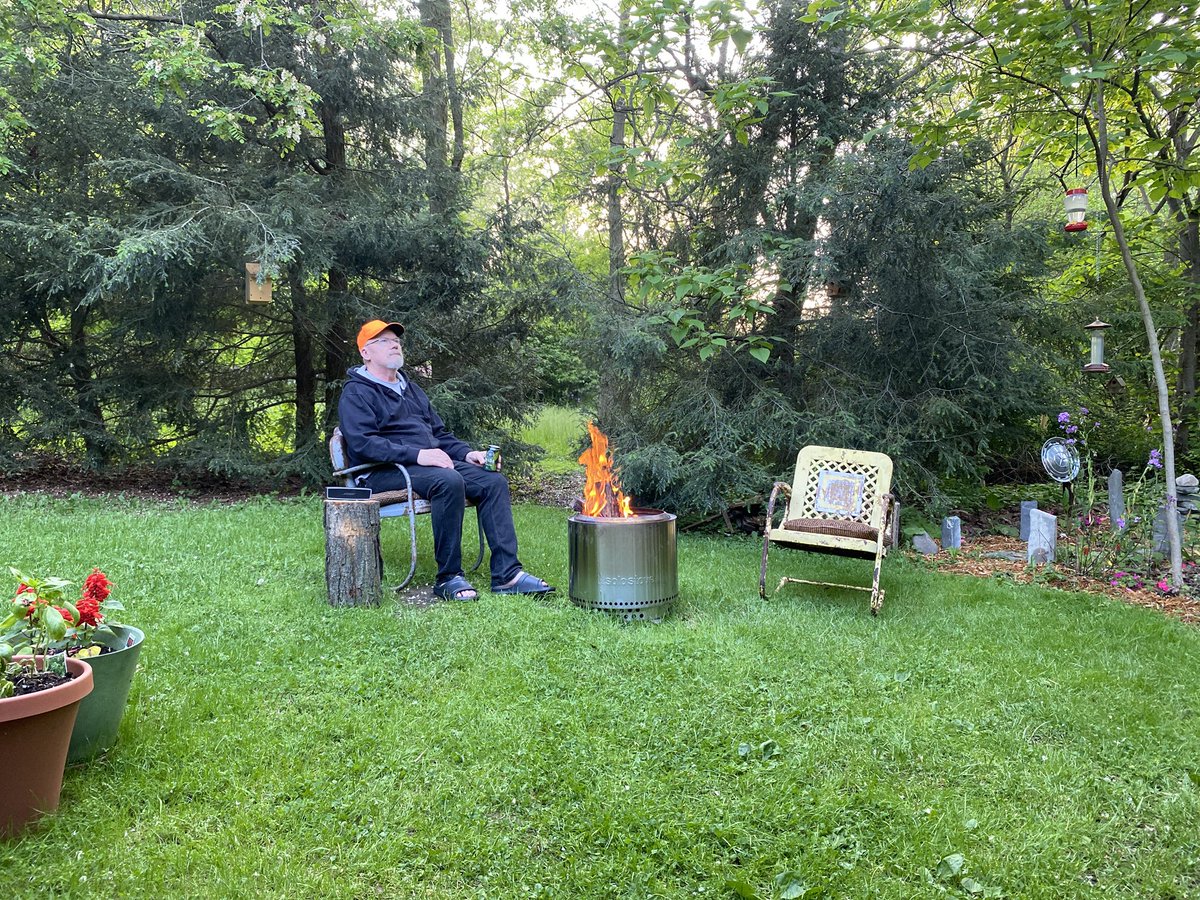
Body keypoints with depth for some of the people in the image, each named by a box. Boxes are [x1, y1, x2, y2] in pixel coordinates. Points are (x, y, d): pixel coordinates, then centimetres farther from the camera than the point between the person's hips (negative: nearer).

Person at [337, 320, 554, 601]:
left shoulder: (410, 389, 27)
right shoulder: (356, 393, 1)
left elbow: (440, 433, 29)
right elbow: (363, 443, -15)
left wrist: (467, 453, 8)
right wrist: (417, 454, -25)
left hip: (431, 462, 8)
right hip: (384, 472, -8)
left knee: (494, 481, -13)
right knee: (448, 481, -36)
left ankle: (506, 574, -17)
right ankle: (448, 578, -28)